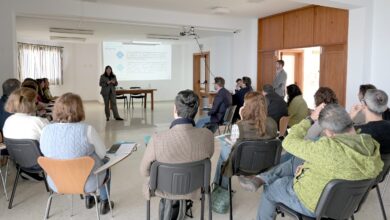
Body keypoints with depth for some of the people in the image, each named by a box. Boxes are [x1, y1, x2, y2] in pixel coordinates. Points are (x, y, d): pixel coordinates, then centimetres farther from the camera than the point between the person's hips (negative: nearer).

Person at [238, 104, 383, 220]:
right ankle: (262, 178, 18)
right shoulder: (371, 145, -16)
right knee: (295, 161, 19)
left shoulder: (328, 148, -39)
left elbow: (288, 142, -23)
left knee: (270, 189, 18)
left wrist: (310, 119, -16)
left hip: (314, 204, -7)